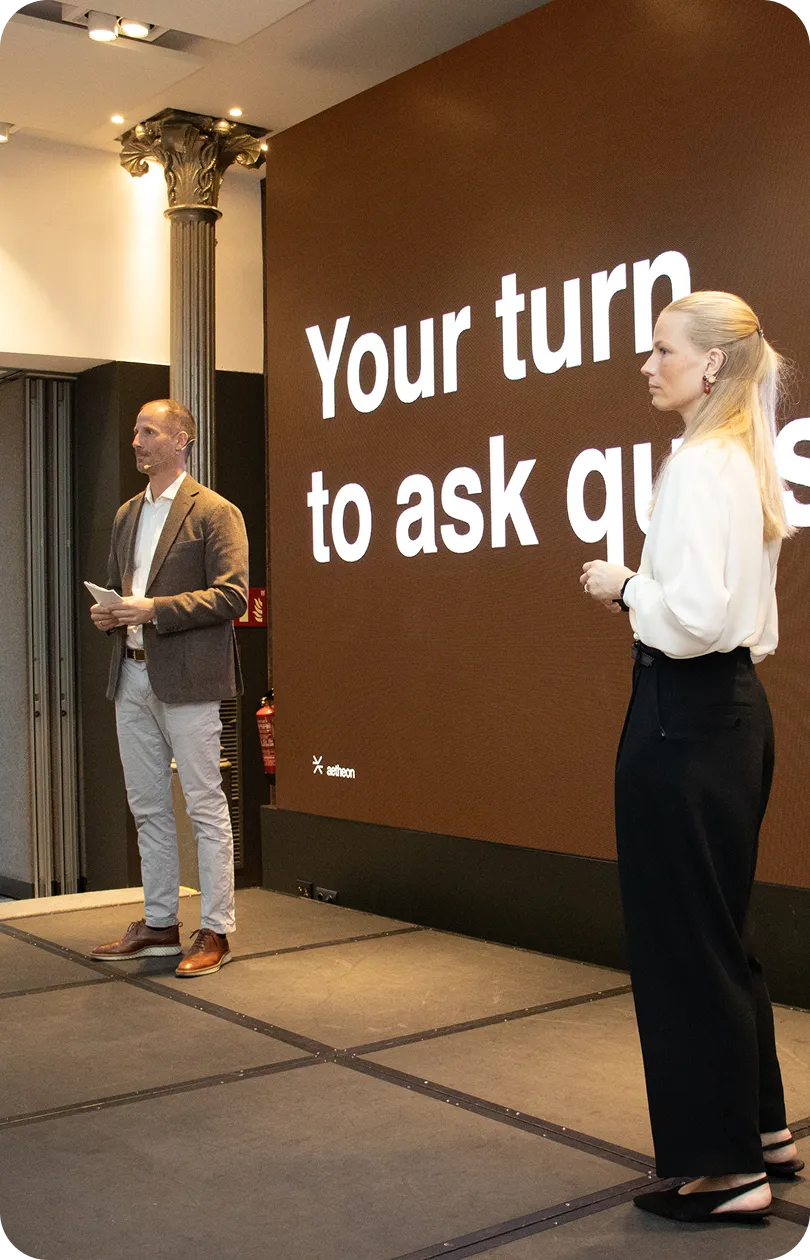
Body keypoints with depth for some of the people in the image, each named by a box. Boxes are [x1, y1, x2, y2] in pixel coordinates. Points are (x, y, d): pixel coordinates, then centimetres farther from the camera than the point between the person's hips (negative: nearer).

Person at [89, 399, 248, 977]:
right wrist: (108, 613, 3)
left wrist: (155, 609, -19)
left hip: (187, 679, -7)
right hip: (132, 677, 8)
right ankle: (159, 924, 23)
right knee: (148, 808, 13)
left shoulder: (215, 512, -5)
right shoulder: (127, 515, 18)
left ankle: (216, 931, 7)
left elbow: (232, 595, -13)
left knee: (206, 807, -1)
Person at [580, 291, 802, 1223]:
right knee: (718, 935, 20)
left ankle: (727, 1168, 15)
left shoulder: (698, 466, -16)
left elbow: (698, 614, -25)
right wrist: (643, 593, 14)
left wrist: (624, 587, -9)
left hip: (686, 714, -10)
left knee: (681, 943, 2)